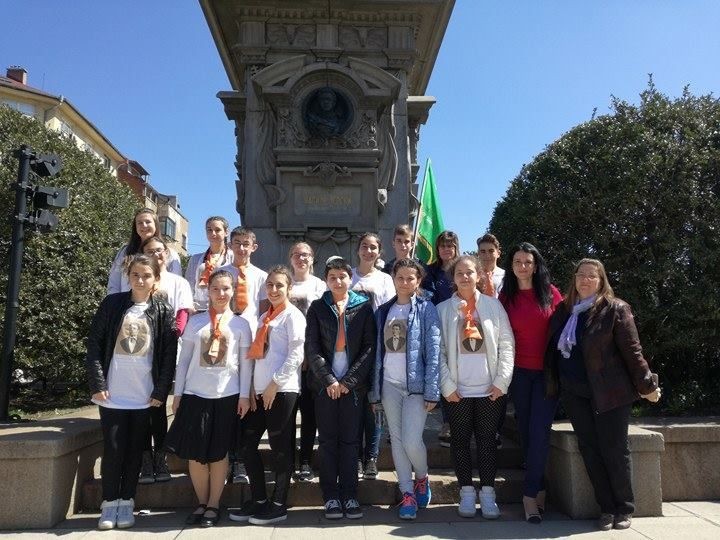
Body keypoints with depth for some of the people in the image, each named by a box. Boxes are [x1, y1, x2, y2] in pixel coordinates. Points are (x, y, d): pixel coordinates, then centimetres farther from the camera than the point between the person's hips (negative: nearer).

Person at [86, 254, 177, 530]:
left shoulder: (163, 311, 0)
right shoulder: (112, 304, 0)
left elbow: (169, 354, -1)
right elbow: (94, 344, -2)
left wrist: (161, 392, -5)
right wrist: (97, 384, -8)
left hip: (144, 395, 1)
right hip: (112, 393, 0)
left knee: (134, 450, 9)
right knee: (113, 449, 4)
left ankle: (126, 502, 22)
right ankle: (109, 503, 19)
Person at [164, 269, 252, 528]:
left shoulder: (240, 324, 4)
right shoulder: (195, 322, 7)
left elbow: (245, 363, 3)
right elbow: (184, 359, 8)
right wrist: (177, 393, 4)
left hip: (227, 395, -1)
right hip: (194, 394, 1)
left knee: (218, 453, 5)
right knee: (194, 452, 4)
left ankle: (213, 505, 18)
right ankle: (201, 503, 21)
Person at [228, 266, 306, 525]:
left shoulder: (293, 315, -4)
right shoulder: (264, 317, 19)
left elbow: (296, 355, -13)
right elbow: (256, 355, 18)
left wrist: (275, 384, -15)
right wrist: (251, 389, 9)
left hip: (282, 390, -8)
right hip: (260, 391, 8)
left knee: (279, 446, 0)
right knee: (247, 443, 8)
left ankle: (279, 505, 13)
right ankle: (258, 500, 21)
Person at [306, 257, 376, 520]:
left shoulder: (364, 307, 4)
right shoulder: (317, 308, 6)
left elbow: (369, 347, -1)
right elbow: (312, 348, 0)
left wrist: (349, 380, -8)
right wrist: (329, 379, -9)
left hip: (353, 384, 0)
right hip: (325, 383, 1)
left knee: (350, 439, 5)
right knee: (328, 440, 5)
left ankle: (350, 495, 14)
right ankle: (330, 496, 14)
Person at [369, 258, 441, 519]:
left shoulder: (426, 309, -3)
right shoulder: (383, 311, 10)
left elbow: (433, 351, -8)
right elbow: (377, 351, 10)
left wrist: (432, 391, -15)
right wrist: (374, 389, 6)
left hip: (416, 384, -4)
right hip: (389, 384, 4)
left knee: (412, 441, -8)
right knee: (397, 440, 8)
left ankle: (422, 477, 23)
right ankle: (407, 493, 22)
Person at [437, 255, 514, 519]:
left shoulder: (493, 305, 4)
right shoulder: (443, 309, 2)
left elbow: (506, 344, 1)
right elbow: (438, 351, -1)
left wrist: (501, 381, -5)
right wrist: (447, 386, -7)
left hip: (490, 389, 0)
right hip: (457, 390, 0)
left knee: (487, 440, 8)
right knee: (460, 440, 8)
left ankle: (487, 492, 20)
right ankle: (467, 492, 22)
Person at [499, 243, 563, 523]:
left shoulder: (550, 292, -1)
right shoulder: (505, 296, 4)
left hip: (548, 371, -2)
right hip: (519, 372, 2)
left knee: (539, 432, -7)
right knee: (526, 431, 9)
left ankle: (530, 494, 1)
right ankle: (539, 489, 23)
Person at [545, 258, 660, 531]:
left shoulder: (615, 309, -5)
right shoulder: (563, 310, 9)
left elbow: (631, 350, -6)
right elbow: (553, 349, 12)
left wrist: (646, 385, -4)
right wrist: (553, 384, 9)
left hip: (609, 392, -4)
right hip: (574, 393, 5)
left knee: (614, 450, 3)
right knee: (590, 450, 6)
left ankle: (625, 508, 20)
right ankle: (606, 508, 18)